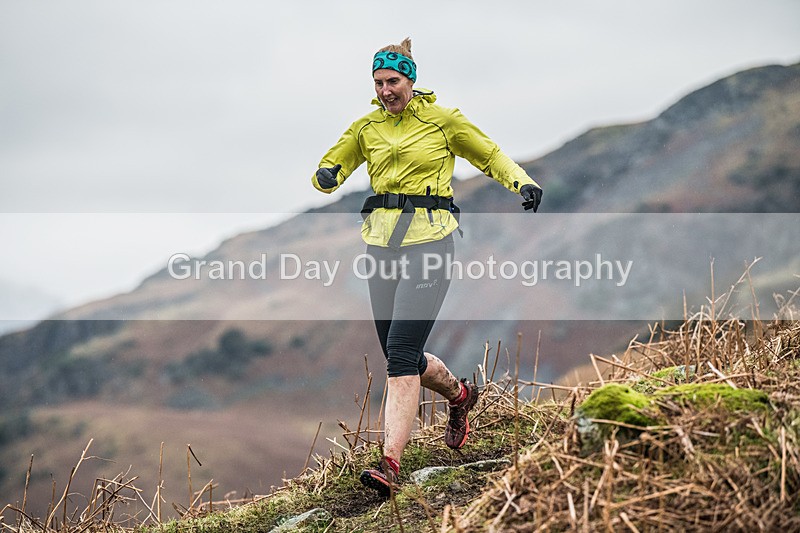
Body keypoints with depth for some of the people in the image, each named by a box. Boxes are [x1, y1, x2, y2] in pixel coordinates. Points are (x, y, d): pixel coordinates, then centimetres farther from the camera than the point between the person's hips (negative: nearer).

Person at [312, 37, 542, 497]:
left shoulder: (442, 120, 2)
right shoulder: (366, 127, 12)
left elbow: (490, 155, 12)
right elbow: (332, 169, 18)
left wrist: (522, 182, -6)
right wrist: (326, 177, -7)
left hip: (429, 239, -5)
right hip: (382, 241, 5)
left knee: (401, 352, -17)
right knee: (402, 356, 8)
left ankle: (390, 464, -18)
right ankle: (460, 395, 40)